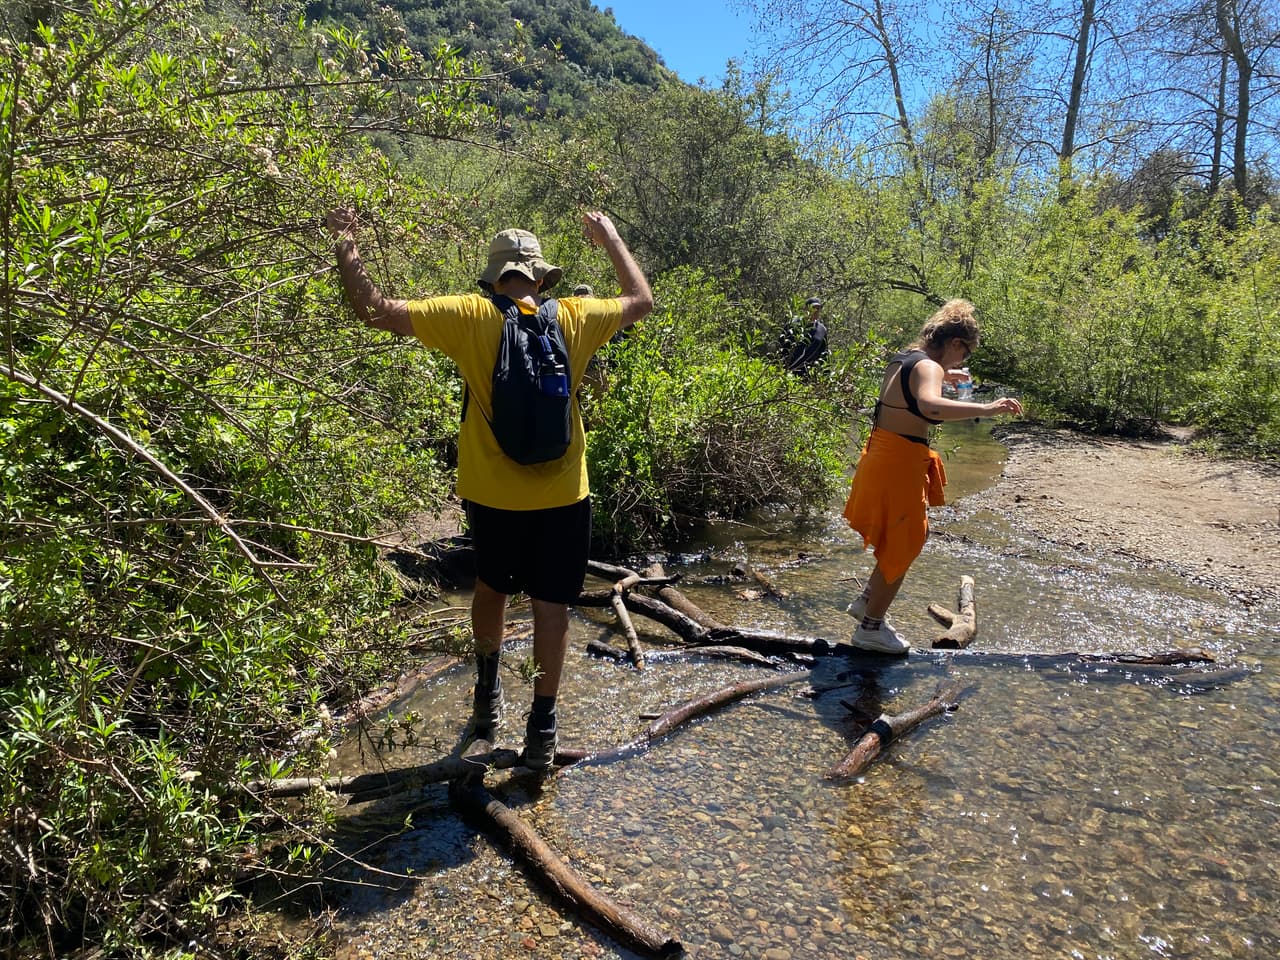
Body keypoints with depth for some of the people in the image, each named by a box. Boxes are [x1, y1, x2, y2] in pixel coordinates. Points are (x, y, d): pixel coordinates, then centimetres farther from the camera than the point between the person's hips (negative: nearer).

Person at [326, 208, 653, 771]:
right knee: (551, 606, 9)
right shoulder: (574, 318, -4)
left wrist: (346, 249, 7)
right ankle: (541, 725, 16)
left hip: (492, 492, 0)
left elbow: (375, 311, -7)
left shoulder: (470, 318, -9)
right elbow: (641, 301, 14)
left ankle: (487, 691, 37)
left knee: (491, 587, 24)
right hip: (562, 493, 0)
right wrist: (611, 238, 25)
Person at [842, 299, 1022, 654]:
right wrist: (986, 408, -41)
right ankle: (871, 627, 15)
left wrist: (943, 377, 45)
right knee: (903, 545, 5)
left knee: (907, 536, 26)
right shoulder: (928, 367, -18)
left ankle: (868, 601, 34)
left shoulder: (901, 359, 11)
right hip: (900, 462, -10)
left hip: (881, 454, 10)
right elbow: (928, 406, -41)